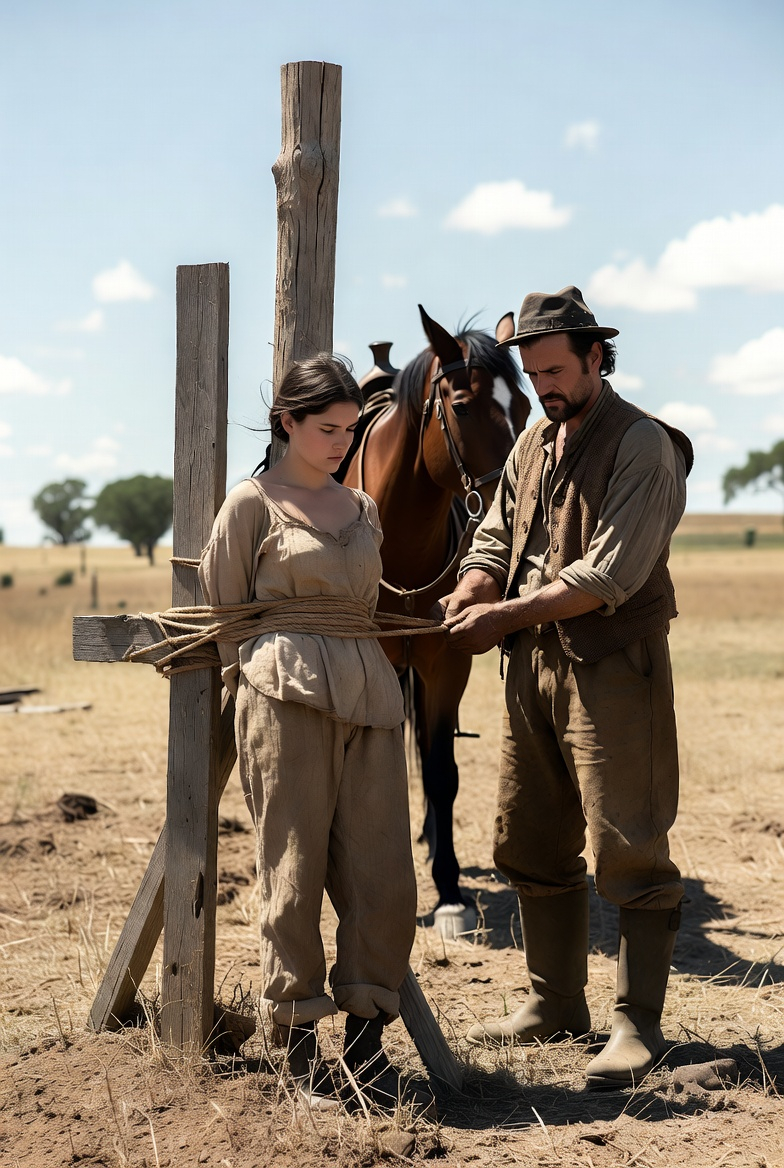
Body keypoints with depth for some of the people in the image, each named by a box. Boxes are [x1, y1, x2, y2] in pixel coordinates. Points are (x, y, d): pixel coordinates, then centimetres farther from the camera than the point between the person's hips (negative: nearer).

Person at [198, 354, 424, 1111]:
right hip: (286, 700, -5)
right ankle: (299, 1040, 7)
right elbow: (222, 610, 5)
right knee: (294, 870, -2)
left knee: (382, 870, -1)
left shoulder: (362, 510, 18)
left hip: (367, 698, 5)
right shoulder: (252, 504, 2)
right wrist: (257, 677, 3)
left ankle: (365, 1034, 8)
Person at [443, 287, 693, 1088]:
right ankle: (554, 1003, 24)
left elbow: (608, 577, -19)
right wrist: (469, 599, -9)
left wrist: (506, 615, -18)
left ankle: (637, 1025, 2)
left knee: (627, 848, -5)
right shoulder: (533, 445, 15)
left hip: (612, 668, -8)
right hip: (532, 664, 8)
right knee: (528, 842, 12)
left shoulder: (643, 446, -10)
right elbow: (494, 541, 13)